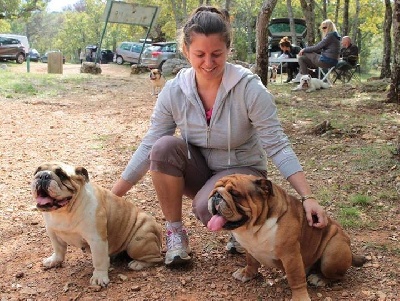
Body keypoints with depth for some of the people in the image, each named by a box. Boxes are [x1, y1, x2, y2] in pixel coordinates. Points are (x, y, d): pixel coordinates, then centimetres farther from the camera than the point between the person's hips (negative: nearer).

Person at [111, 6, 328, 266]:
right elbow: (149, 147, -9)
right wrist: (113, 196, -11)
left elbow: (277, 146, -22)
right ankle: (175, 232, -10)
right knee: (164, 146, -27)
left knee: (207, 207, -34)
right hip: (199, 171, 3)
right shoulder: (174, 91, -14)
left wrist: (308, 197, -32)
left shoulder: (250, 88, -23)